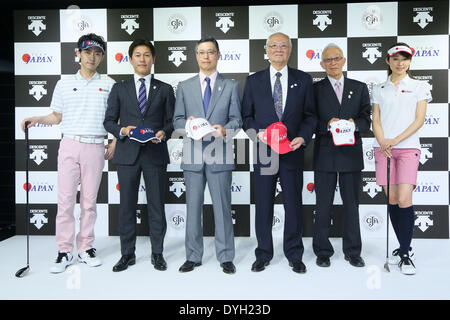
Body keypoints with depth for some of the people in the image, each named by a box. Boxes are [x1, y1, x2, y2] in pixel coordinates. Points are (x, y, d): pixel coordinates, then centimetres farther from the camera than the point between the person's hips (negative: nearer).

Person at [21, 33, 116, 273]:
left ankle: (86, 248, 15)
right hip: (70, 145, 1)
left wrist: (114, 143, 1)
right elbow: (57, 116, 15)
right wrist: (36, 119, -2)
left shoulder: (108, 84, 8)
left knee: (89, 200, 5)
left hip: (95, 147, 0)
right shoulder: (64, 84, 11)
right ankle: (65, 252, 7)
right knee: (65, 199, -2)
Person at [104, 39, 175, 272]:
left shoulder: (165, 89, 11)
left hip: (155, 154, 0)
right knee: (127, 206, 5)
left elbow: (172, 121, 9)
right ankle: (127, 254, 19)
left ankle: (157, 253, 17)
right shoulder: (119, 89, 11)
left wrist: (164, 132, -11)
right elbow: (108, 121, 9)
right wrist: (122, 130, -11)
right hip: (127, 154, 1)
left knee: (157, 205, 4)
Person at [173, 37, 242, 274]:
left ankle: (226, 257, 14)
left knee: (222, 207, 2)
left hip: (219, 154, -1)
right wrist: (187, 124, -12)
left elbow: (237, 119, 5)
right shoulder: (184, 87, 13)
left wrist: (225, 129, -17)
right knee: (193, 208, 7)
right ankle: (193, 257, 20)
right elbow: (177, 120, 11)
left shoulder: (230, 86, 10)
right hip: (193, 154, 2)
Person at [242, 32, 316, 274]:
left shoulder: (303, 80, 7)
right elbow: (246, 116, 7)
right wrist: (257, 133, -11)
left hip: (292, 151, 0)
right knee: (263, 205, 7)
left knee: (293, 204, 8)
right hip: (264, 151, 0)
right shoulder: (253, 81, 7)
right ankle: (263, 254, 23)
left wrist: (302, 137, -10)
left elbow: (309, 115, 7)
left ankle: (294, 255, 23)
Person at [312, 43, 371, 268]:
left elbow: (366, 121, 8)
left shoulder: (359, 88, 12)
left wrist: (354, 123, -13)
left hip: (351, 154, 2)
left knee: (352, 204, 9)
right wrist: (328, 124, -17)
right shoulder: (315, 89, 5)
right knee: (323, 205, 4)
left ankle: (353, 252, 22)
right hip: (325, 155, -2)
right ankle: (322, 252, 17)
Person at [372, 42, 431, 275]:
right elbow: (376, 119, 7)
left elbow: (419, 120, 0)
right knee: (392, 199, 3)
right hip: (383, 148, 2)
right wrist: (383, 143, -10)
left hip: (408, 147, -2)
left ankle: (405, 254, -2)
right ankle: (405, 247, 18)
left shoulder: (420, 87, 9)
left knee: (404, 199, -12)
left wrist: (395, 140, -11)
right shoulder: (379, 89, 14)